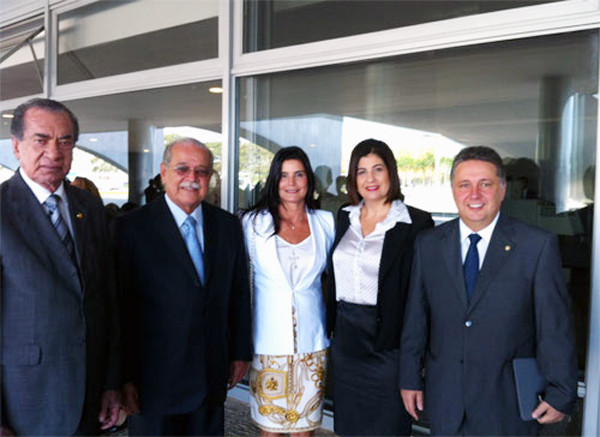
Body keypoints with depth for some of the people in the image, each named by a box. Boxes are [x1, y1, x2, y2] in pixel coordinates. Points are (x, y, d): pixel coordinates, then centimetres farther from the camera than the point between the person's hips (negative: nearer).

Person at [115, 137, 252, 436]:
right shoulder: (132, 228, -9)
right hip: (154, 378, -4)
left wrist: (241, 352, 10)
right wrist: (126, 376, -10)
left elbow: (239, 293, 9)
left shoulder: (229, 226, 4)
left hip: (212, 377, 4)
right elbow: (123, 307, -10)